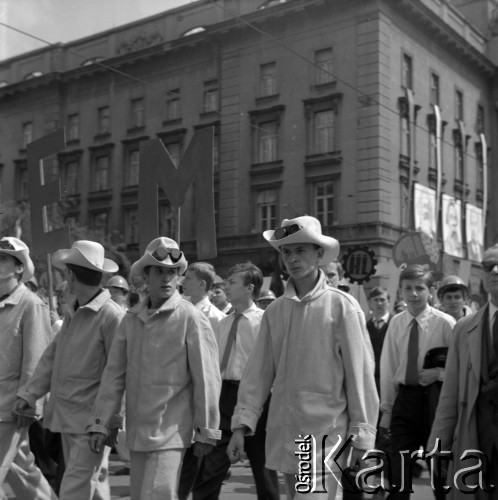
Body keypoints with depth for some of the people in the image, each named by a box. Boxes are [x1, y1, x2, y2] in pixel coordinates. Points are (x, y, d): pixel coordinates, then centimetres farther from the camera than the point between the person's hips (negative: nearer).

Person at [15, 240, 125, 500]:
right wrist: (29, 393, 8)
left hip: (90, 419, -8)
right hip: (66, 415, 8)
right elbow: (52, 356, 16)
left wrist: (112, 420, -13)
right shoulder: (72, 314, 10)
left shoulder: (111, 316, -16)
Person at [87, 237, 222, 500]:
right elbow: (114, 374, 7)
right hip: (136, 430, 6)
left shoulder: (191, 318, -9)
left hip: (171, 431, -6)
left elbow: (206, 379, -9)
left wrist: (205, 431, -7)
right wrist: (100, 424, 4)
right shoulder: (131, 319, 6)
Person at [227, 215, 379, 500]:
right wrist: (242, 424, -1)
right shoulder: (276, 311, 6)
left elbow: (360, 374, -5)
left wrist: (361, 436, -5)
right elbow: (259, 373, 6)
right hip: (283, 434, 5)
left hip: (325, 433, -5)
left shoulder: (342, 307, -6)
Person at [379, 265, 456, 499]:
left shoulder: (445, 323, -9)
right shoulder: (396, 323, 0)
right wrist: (386, 410, 3)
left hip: (435, 398, -2)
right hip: (404, 399, 2)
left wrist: (438, 373, -18)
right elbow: (388, 369, 4)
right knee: (398, 471, 2)